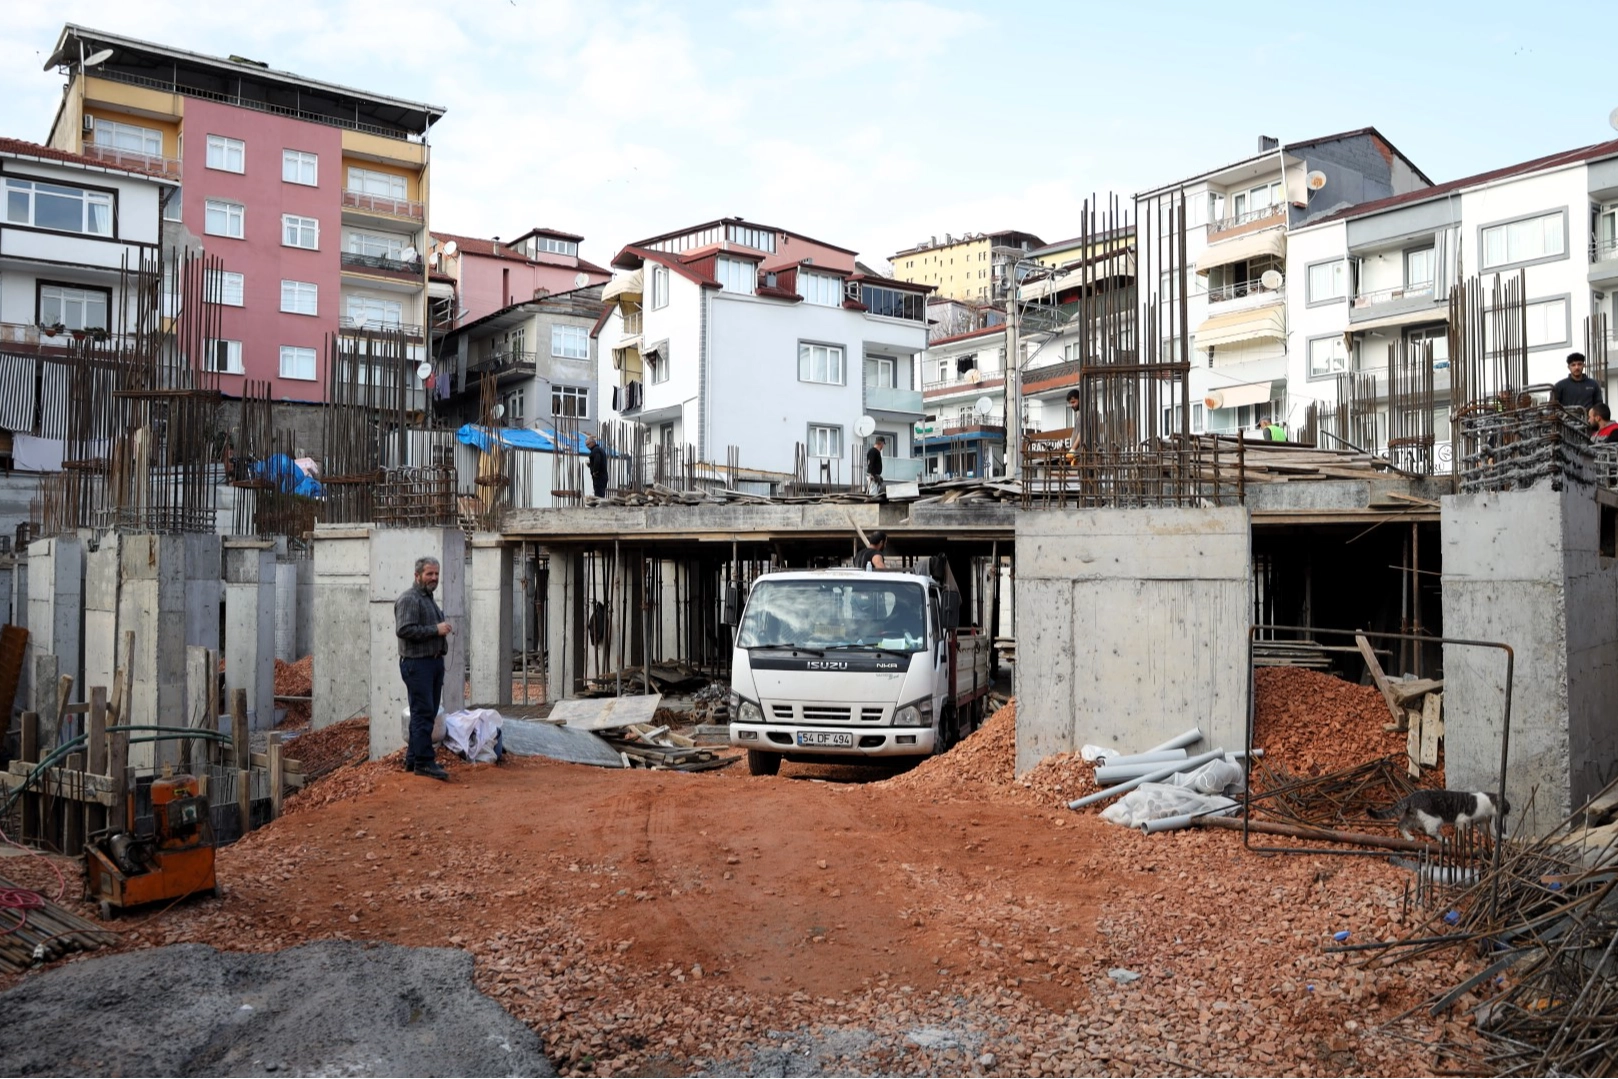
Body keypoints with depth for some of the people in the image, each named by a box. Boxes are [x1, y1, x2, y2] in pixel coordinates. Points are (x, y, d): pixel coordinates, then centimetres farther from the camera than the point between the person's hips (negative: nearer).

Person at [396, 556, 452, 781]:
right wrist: (435, 630, -19)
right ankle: (424, 762, -9)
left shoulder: (430, 598, 21)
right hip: (417, 663, -10)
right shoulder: (409, 599, -10)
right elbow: (403, 629, -22)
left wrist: (444, 629, 15)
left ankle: (413, 759, 18)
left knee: (427, 713, 11)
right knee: (423, 713, -10)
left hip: (434, 661, 10)